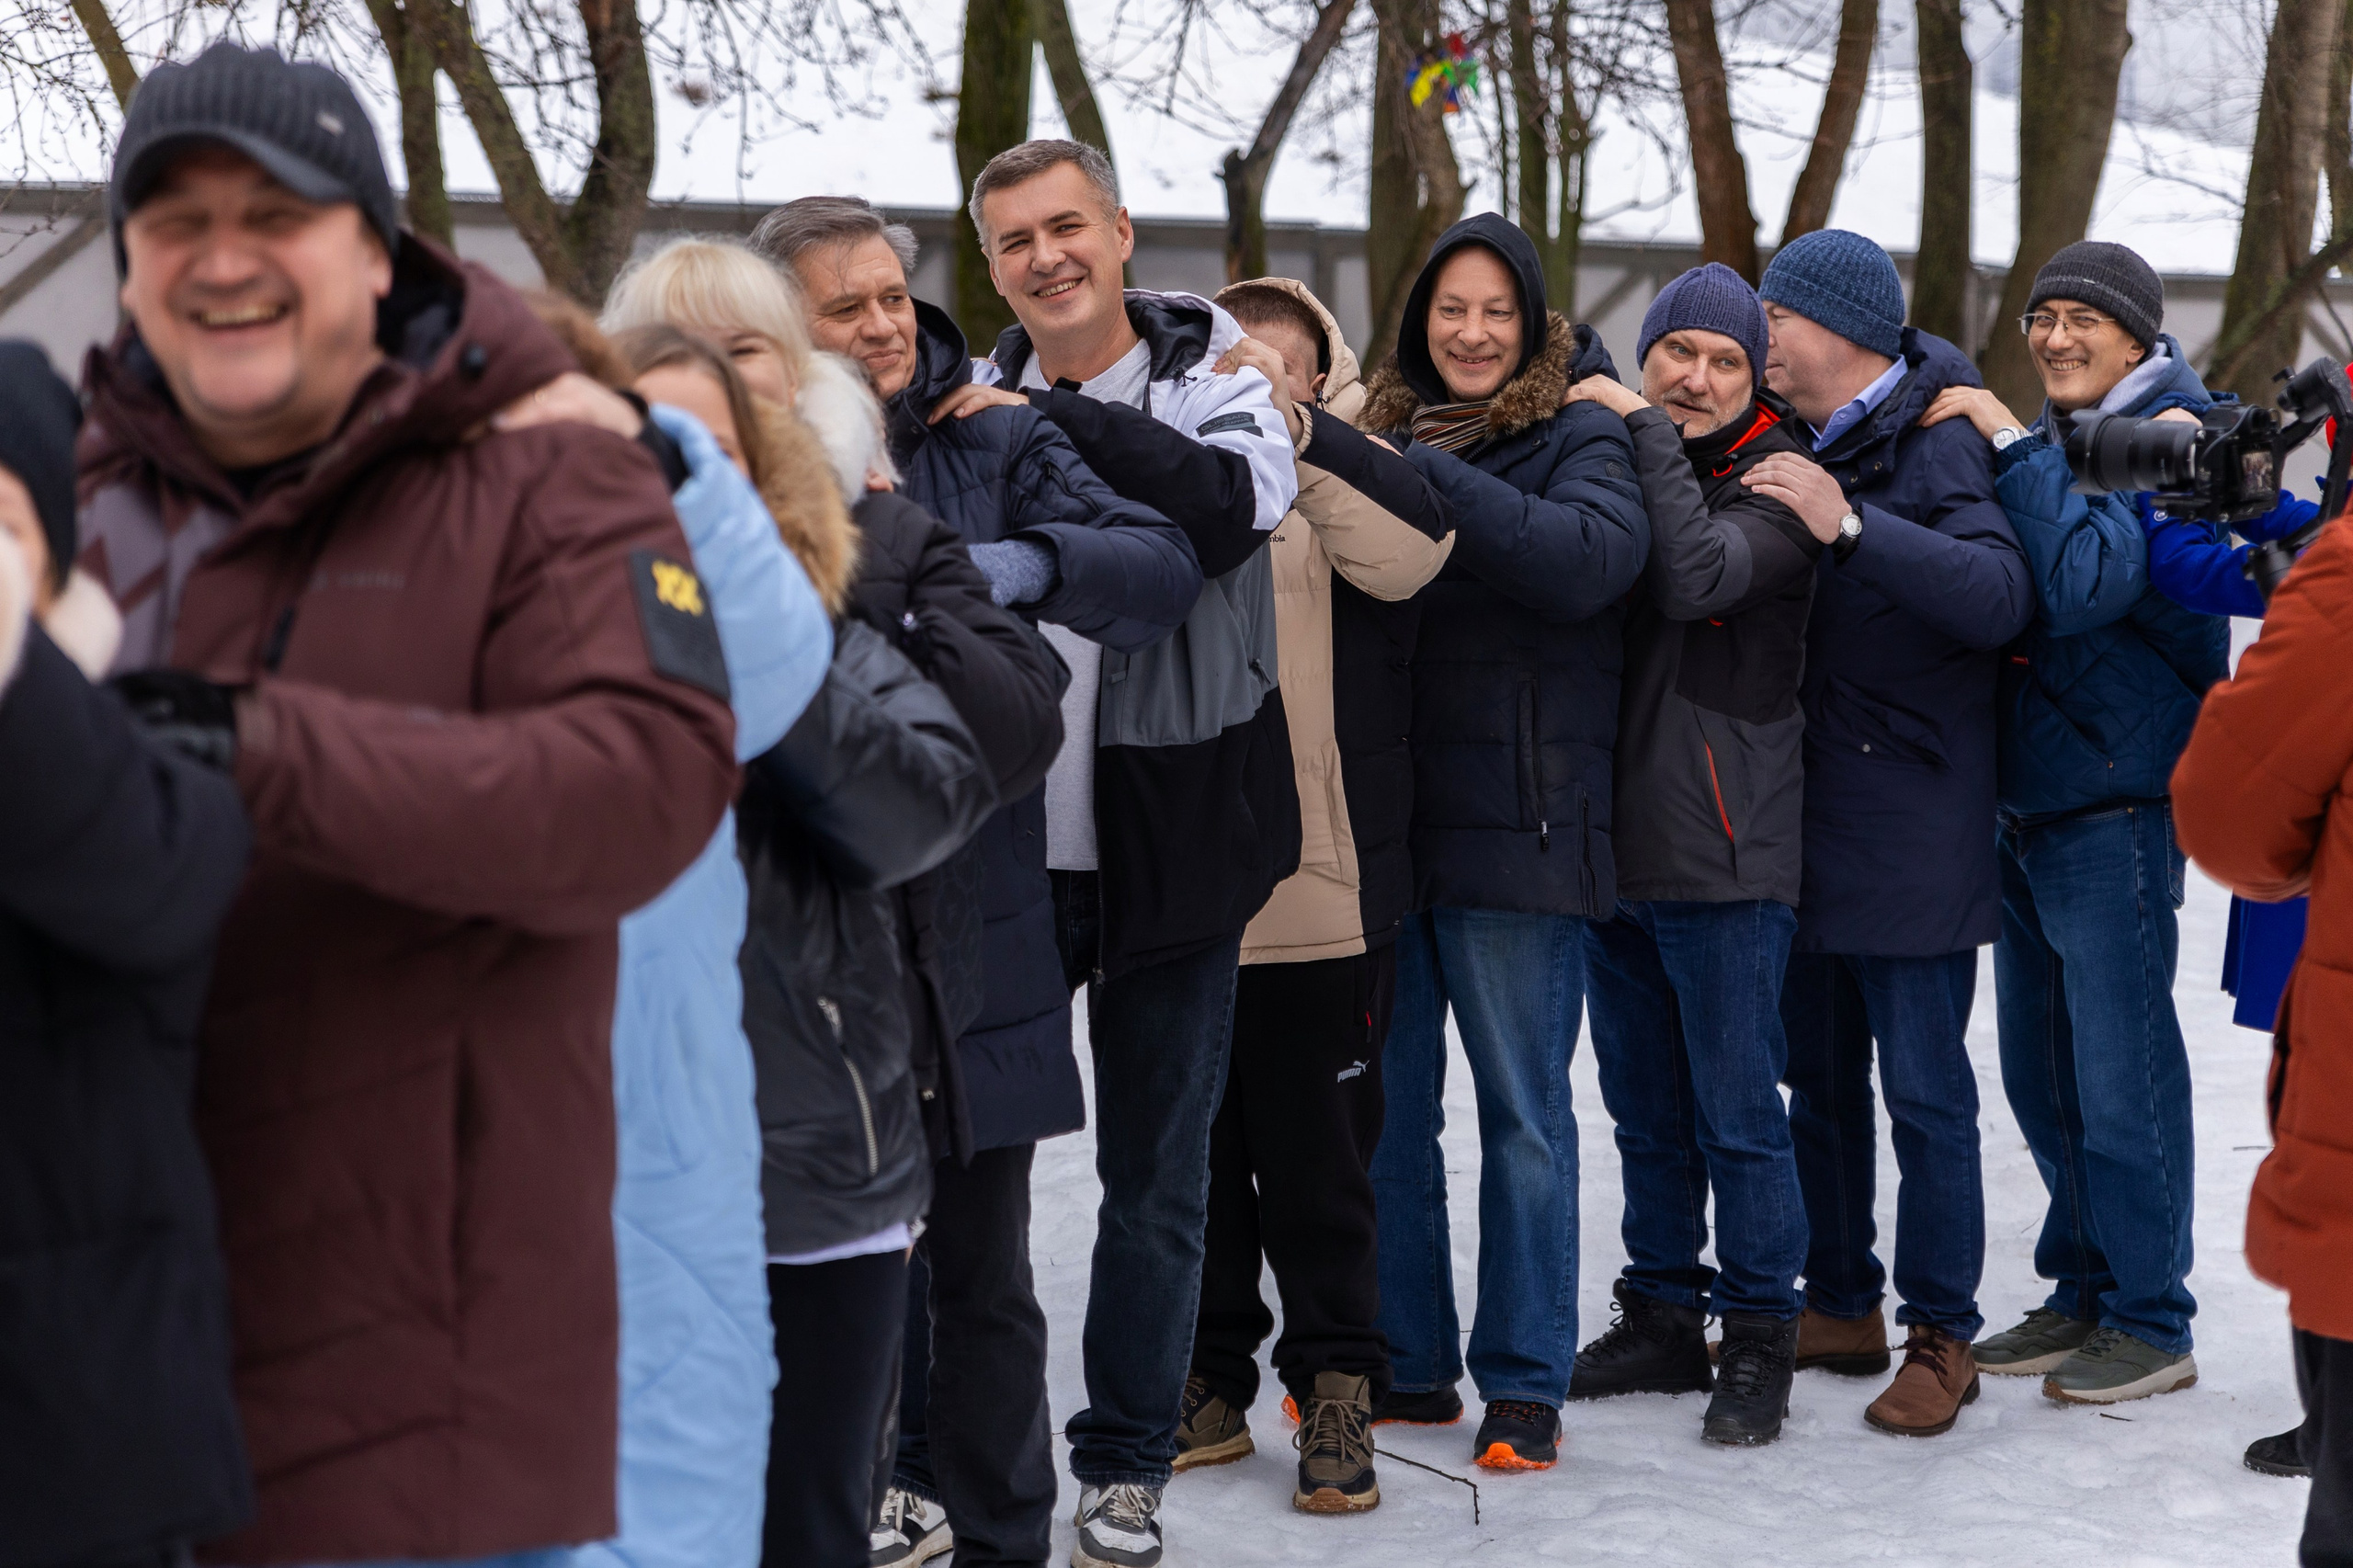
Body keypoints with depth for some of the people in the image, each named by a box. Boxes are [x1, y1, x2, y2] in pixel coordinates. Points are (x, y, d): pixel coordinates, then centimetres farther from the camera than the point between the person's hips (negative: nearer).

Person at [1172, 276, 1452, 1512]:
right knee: (1192, 1154, 12)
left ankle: (1334, 1387, 16)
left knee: (1317, 1161, 3)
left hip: (1318, 895, -3)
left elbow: (1415, 541, -20)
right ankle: (1209, 1382, 25)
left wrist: (1294, 424, -24)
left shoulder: (1341, 495, 2)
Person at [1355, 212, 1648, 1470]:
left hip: (1515, 822, -5)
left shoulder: (1577, 430, -1)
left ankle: (1523, 1385, 11)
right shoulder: (1387, 429, 14)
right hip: (1385, 820, 5)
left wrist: (1418, 474, -22)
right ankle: (1405, 1363, 22)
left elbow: (1590, 555, -22)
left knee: (1521, 1110, 2)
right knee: (1383, 1100, 10)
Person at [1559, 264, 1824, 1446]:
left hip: (1724, 856, -6)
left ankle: (1759, 1342, 11)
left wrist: (1643, 427, -17)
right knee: (1643, 1105, 14)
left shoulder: (1773, 479, -5)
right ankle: (1662, 1316, 26)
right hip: (1613, 841, 6)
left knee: (1736, 1111, -1)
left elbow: (1698, 577, -25)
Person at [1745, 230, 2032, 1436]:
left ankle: (1941, 1337, 8)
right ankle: (1841, 1307, 28)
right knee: (1818, 1078, 16)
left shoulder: (1935, 444, -13)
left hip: (1912, 836, -8)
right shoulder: (1804, 445, 12)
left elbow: (2002, 597, -29)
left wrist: (1852, 525, -35)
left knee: (1924, 1092, -2)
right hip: (1809, 826, 8)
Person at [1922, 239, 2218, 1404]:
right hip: (2029, 804, 8)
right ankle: (2083, 1293, 27)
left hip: (2117, 805, -8)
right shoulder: (2054, 441, 14)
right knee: (2042, 1073, 14)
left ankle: (2153, 1324, 9)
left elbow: (2084, 584, -24)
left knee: (2121, 1071, -2)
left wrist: (2013, 446, -21)